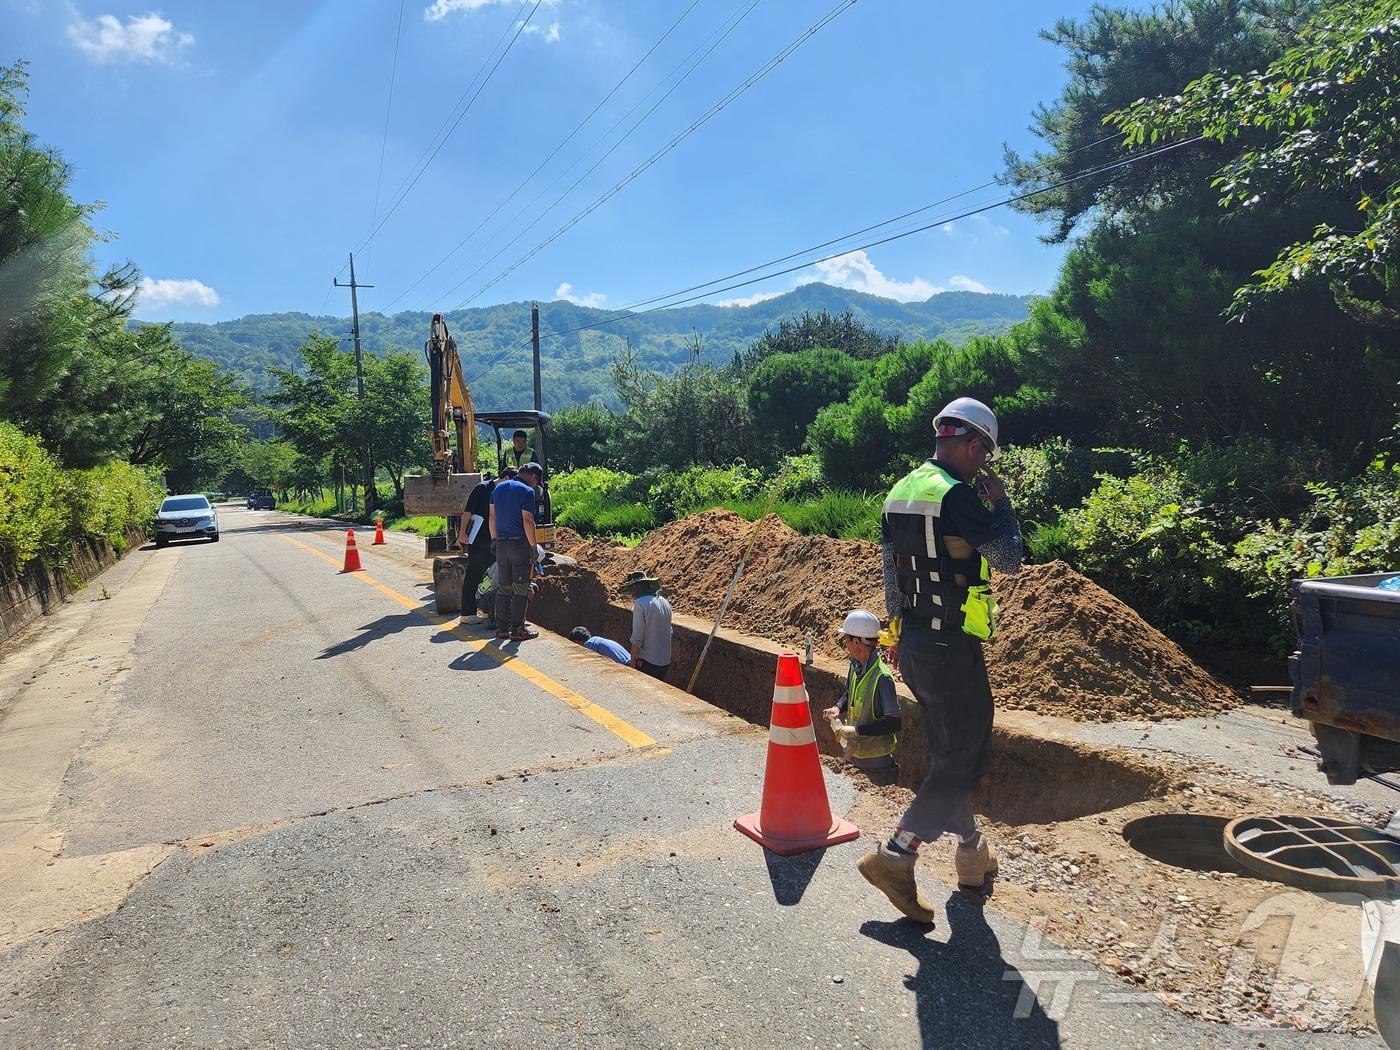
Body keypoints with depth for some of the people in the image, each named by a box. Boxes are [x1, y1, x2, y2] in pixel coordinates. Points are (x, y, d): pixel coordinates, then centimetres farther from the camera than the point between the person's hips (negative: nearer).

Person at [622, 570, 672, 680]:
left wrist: (633, 662, -8)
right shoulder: (665, 602, 9)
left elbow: (637, 638, -16)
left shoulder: (640, 603, -14)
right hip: (666, 660, 7)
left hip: (647, 662, -7)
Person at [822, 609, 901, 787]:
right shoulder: (854, 666, -3)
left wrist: (855, 730, -24)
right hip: (853, 753, 7)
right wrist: (838, 708, -4)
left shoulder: (882, 678, -26)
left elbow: (894, 723, -25)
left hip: (875, 759, -7)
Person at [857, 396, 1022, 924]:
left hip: (914, 643, 9)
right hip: (952, 648, -9)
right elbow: (1009, 557, -17)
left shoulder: (902, 491, 11)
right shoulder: (956, 494, -18)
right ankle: (895, 856, -3)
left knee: (948, 753, 20)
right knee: (961, 762, 0)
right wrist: (1000, 500, -2)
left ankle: (972, 852, 34)